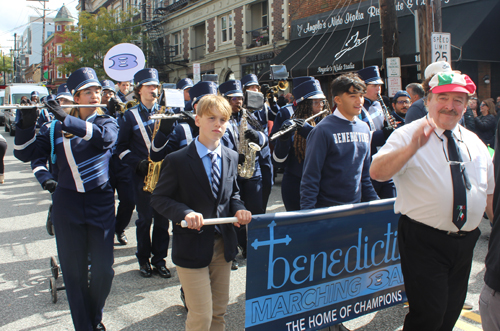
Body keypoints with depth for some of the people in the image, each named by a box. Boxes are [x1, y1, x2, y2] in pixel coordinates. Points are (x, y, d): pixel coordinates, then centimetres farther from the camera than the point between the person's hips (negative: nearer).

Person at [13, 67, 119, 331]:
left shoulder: (108, 123, 4)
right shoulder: (57, 128, 6)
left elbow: (104, 136, -20)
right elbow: (24, 153, 2)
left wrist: (65, 118, -27)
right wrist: (26, 124, -14)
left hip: (100, 203, 0)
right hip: (67, 203, 1)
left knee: (103, 269, 2)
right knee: (74, 271, 6)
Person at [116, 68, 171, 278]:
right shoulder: (130, 115, 3)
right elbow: (121, 147, 3)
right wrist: (138, 163, -12)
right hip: (142, 175, -2)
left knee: (162, 219, 5)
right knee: (145, 219, 4)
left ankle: (159, 259, 17)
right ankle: (143, 259, 19)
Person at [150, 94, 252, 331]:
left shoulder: (231, 158, 5)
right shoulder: (177, 160, -11)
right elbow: (159, 199, -8)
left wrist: (238, 210, -7)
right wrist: (185, 212, -26)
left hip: (223, 245, 5)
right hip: (192, 247, -5)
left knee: (219, 311, 17)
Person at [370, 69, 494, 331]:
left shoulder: (474, 143, 11)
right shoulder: (408, 135, -8)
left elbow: (489, 193, 19)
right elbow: (377, 172, -24)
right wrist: (413, 147, -36)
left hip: (465, 241, 6)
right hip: (424, 242, -6)